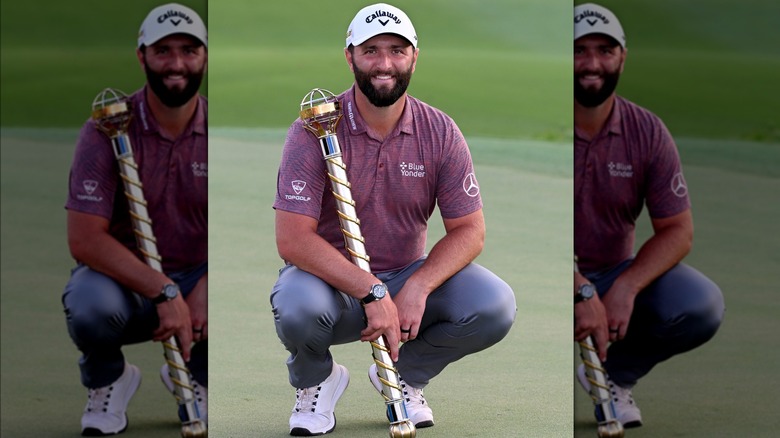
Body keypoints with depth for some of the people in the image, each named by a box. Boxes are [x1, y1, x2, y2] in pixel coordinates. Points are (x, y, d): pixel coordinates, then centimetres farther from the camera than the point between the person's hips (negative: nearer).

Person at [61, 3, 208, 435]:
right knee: (91, 303, -38)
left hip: (197, 276, 3)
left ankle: (196, 376, 7)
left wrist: (205, 289, -25)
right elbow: (84, 238, -21)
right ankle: (107, 380, 1)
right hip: (122, 279, -3)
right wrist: (164, 292, -30)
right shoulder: (108, 129, -13)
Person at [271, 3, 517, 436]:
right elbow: (293, 239, -22)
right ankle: (315, 381, 1)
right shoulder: (315, 130, -14)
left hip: (409, 277, 3)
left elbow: (468, 231, -3)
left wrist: (417, 288, -22)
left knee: (494, 304, -23)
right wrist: (373, 293, -31)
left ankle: (405, 374, 8)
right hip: (331, 280, -3)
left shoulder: (440, 132, -4)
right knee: (297, 306, -38)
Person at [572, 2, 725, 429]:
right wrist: (582, 293, -37)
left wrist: (626, 288, -24)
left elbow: (678, 230, -5)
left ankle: (613, 374, 6)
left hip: (617, 271, 3)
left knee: (702, 305, -23)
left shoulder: (647, 132, -3)